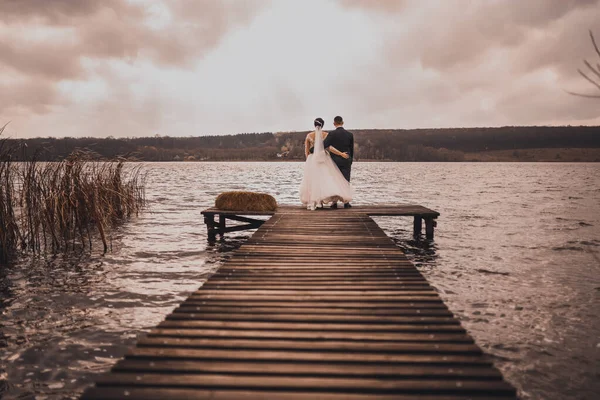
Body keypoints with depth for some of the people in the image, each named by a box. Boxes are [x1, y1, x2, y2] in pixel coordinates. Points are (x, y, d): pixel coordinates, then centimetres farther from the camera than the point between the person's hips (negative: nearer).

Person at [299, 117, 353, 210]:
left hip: (312, 160, 1)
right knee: (328, 178, 4)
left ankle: (316, 202, 3)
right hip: (324, 159, -1)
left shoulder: (309, 135, 2)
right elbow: (330, 147, -13)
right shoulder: (326, 135, -2)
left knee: (314, 180, 6)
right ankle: (333, 199, -9)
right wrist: (341, 154, -9)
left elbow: (306, 151, 5)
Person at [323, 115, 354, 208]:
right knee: (346, 182, 5)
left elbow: (323, 146, -17)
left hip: (335, 161, -2)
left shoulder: (332, 134, -8)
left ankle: (334, 203, 3)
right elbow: (352, 150, 7)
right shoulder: (350, 134, 3)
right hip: (346, 161, 2)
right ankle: (346, 202, 5)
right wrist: (350, 162, 16)